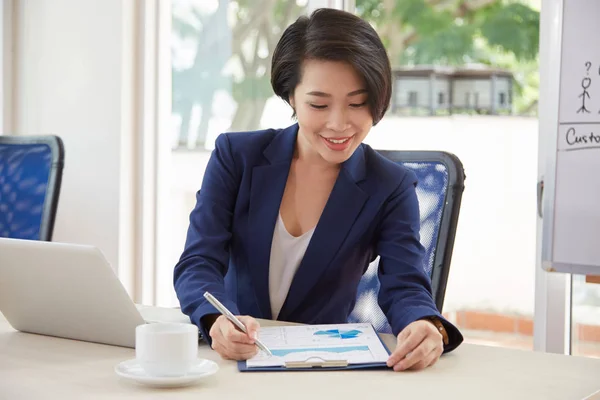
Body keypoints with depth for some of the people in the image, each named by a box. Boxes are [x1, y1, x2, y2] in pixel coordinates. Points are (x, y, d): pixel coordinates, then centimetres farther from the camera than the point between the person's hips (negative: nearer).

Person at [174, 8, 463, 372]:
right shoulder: (235, 155, -2)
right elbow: (198, 264, -8)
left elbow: (405, 286, -10)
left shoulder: (391, 189, -2)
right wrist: (219, 321, -31)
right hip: (230, 359, 0)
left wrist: (427, 328, -34)